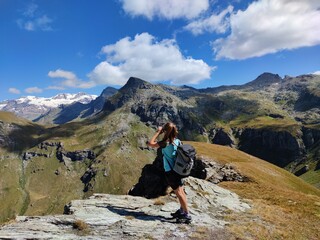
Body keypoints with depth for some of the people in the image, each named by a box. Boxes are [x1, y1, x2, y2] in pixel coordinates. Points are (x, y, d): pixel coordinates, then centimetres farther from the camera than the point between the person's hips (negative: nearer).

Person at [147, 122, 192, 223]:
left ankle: (187, 214, 6)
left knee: (179, 193, 0)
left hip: (170, 171, -7)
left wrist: (158, 132, -10)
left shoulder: (165, 143, -19)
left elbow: (150, 143, -16)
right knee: (181, 191, 17)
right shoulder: (178, 141, 1)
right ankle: (182, 210, 31)